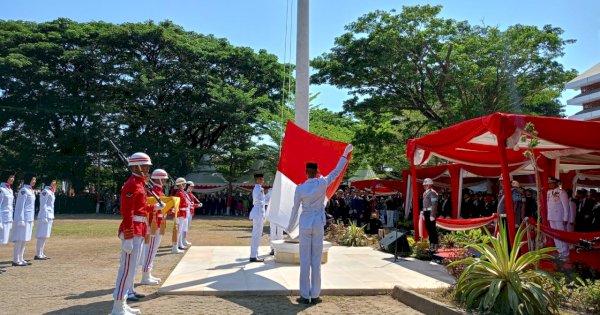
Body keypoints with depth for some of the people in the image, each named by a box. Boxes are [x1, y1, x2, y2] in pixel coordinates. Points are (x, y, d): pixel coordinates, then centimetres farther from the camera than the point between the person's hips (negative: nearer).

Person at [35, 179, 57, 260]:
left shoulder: (51, 193, 17)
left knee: (44, 236, 12)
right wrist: (44, 217, -19)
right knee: (42, 236, -8)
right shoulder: (45, 191, -11)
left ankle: (41, 254, 18)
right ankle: (38, 255, -5)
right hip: (44, 216, -10)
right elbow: (43, 205, -16)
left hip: (49, 217, 10)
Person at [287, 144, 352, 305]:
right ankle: (315, 295, 11)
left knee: (305, 260, 4)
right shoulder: (323, 183, -7)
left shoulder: (300, 188, -8)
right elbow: (337, 171, 5)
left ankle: (305, 296, 7)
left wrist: (290, 227, 11)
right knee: (316, 260, 6)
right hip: (318, 225, 1)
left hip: (305, 224, -1)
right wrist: (345, 154, 16)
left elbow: (295, 209, -2)